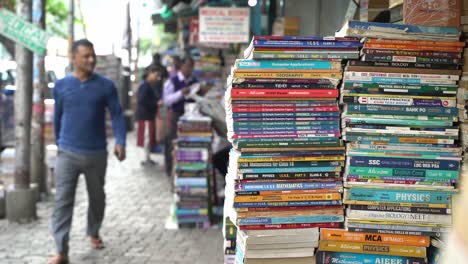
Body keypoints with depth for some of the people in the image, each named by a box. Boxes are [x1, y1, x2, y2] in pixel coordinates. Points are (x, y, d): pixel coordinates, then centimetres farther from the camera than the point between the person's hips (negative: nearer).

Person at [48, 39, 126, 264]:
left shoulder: (106, 86, -4)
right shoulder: (61, 85, -1)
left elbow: (117, 115, -3)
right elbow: (57, 117, 11)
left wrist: (120, 141, -16)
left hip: (97, 154, 1)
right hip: (68, 153, 0)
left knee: (97, 197, 16)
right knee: (63, 201, -6)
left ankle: (93, 232, 41)